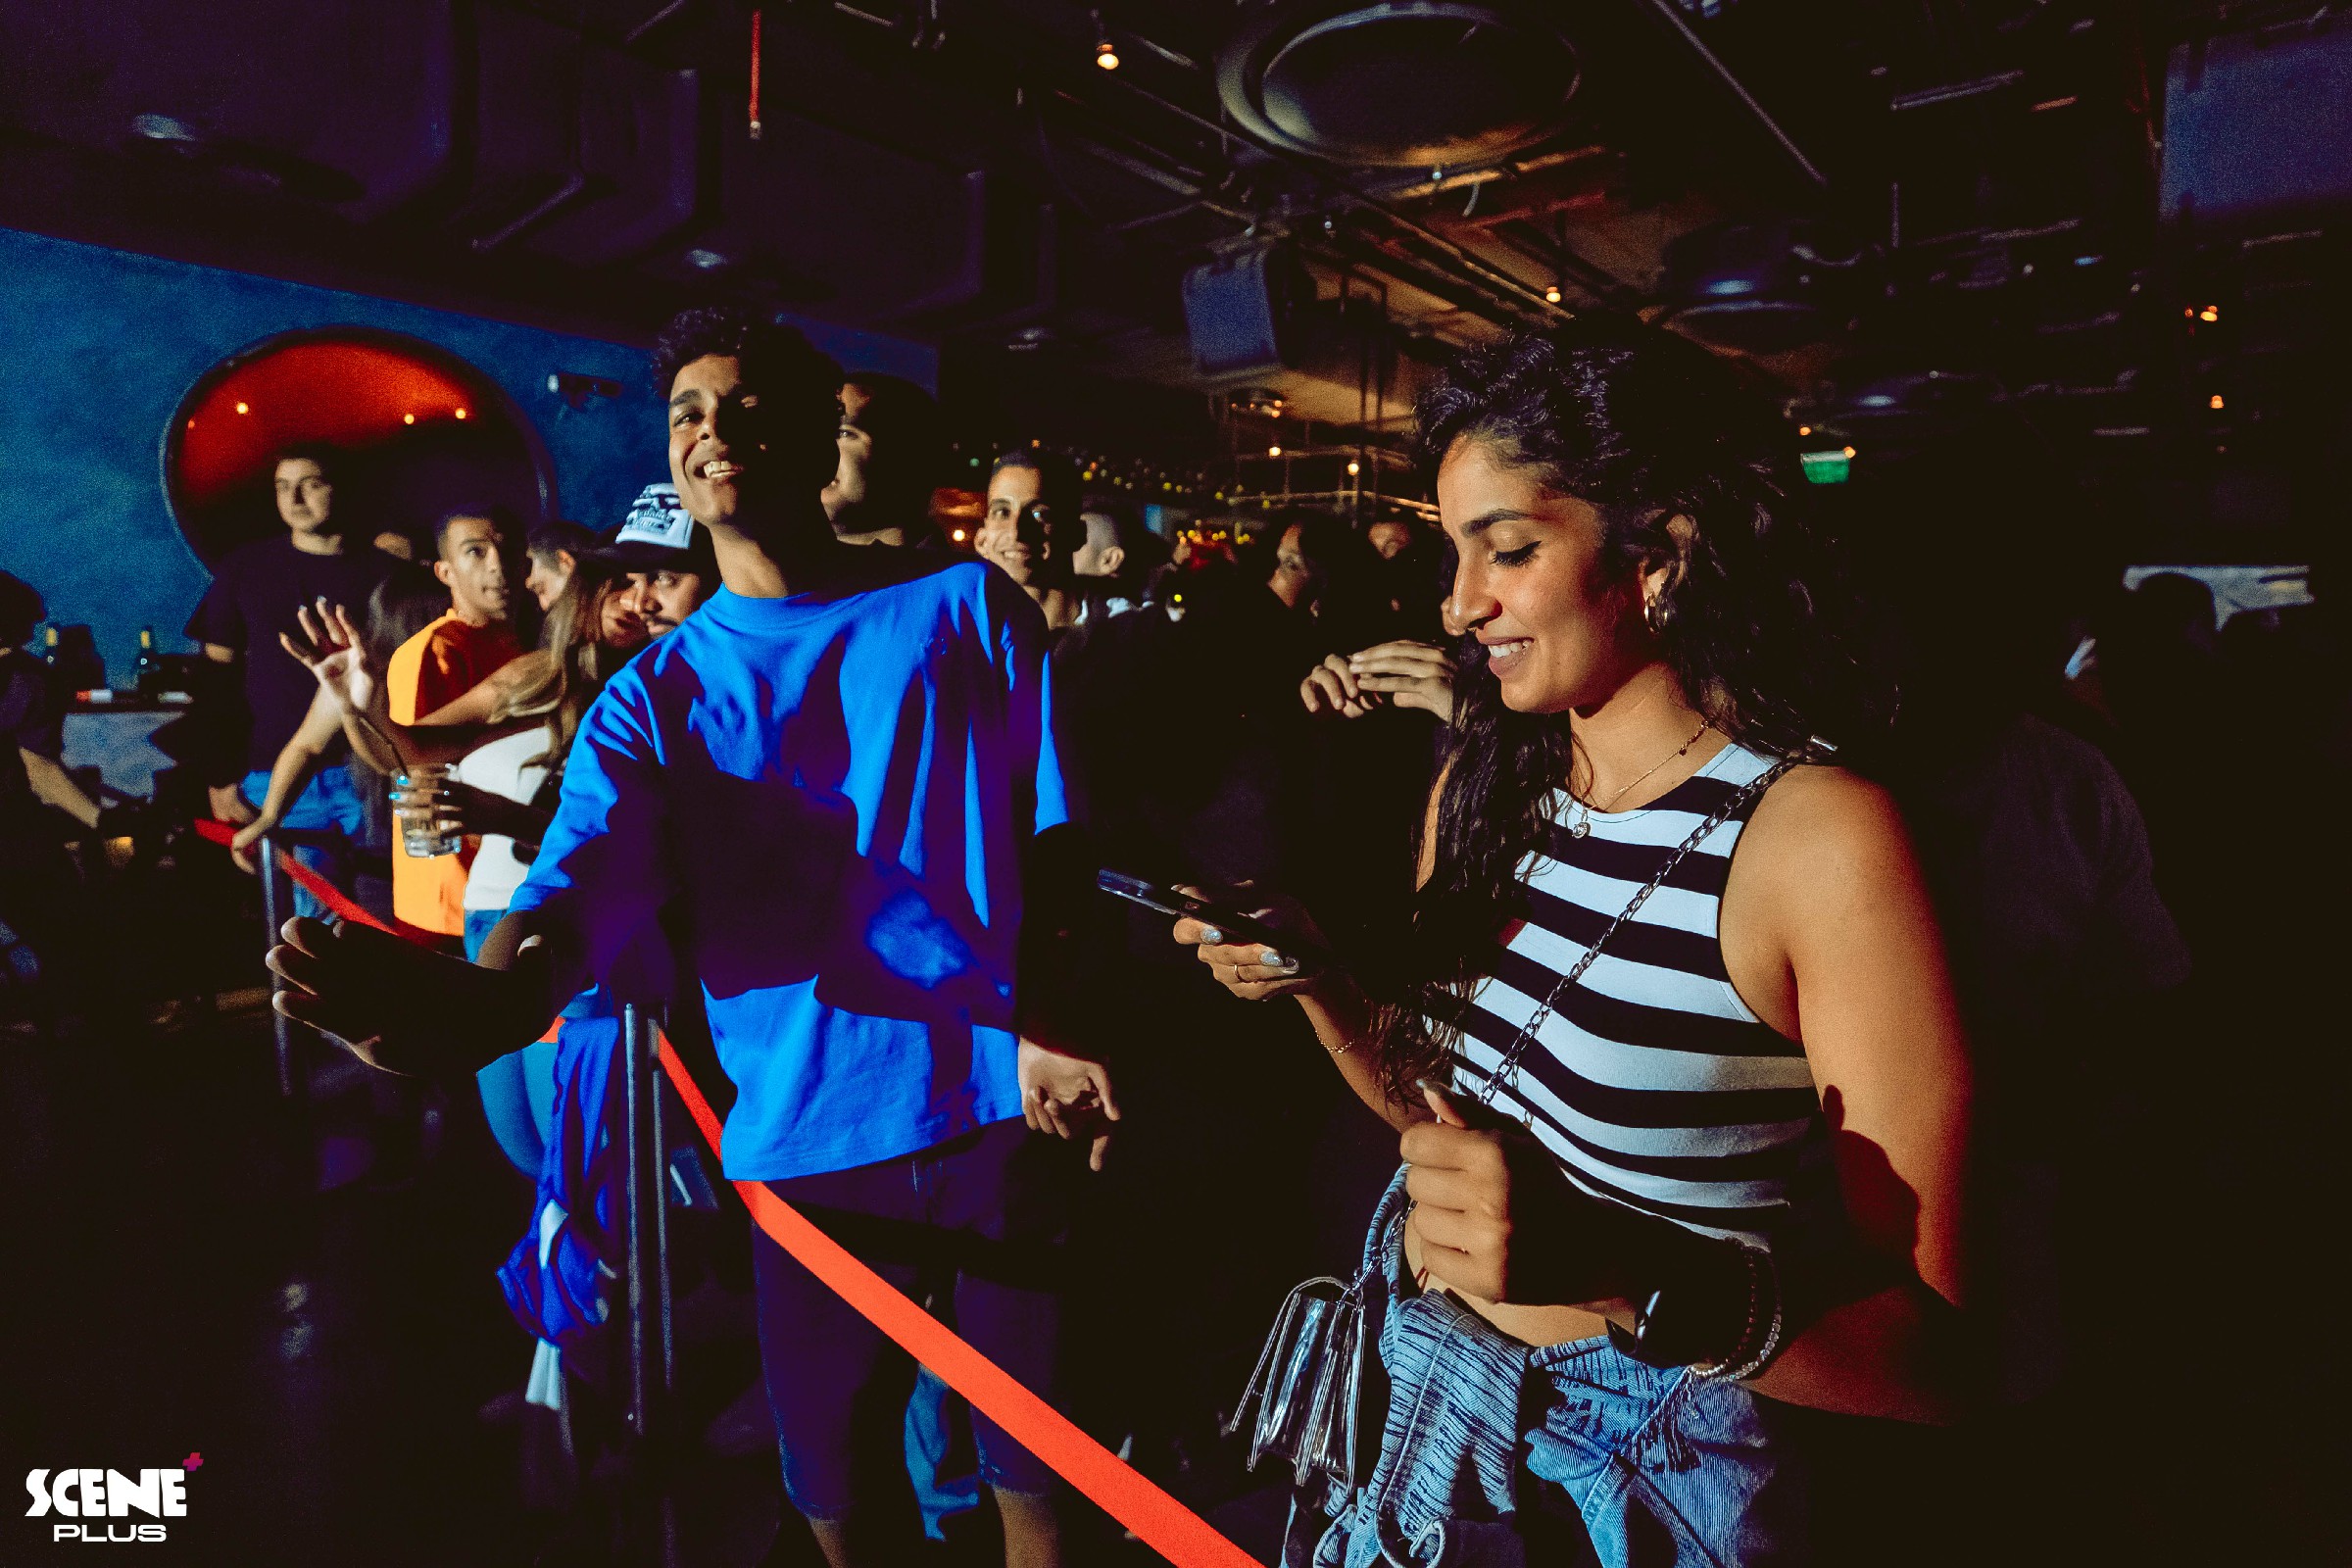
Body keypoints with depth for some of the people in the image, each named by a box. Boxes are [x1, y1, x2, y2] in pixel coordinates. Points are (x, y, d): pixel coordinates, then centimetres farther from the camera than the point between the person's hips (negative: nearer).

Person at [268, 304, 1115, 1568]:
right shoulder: (655, 692, 5)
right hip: (808, 1135, 2)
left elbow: (1045, 840, 1)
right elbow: (577, 894, -10)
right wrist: (470, 1004, -33)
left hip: (1006, 1105, -1)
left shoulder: (969, 608, 2)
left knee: (1042, 1463, 11)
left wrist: (1044, 1031, -15)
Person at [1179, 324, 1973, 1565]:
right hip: (1414, 1384, 5)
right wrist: (1315, 986, -11)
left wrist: (1626, 1272, -36)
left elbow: (1942, 1352, -21)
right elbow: (1446, 1112, 5)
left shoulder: (1822, 834, -21)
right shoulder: (1481, 786, -3)